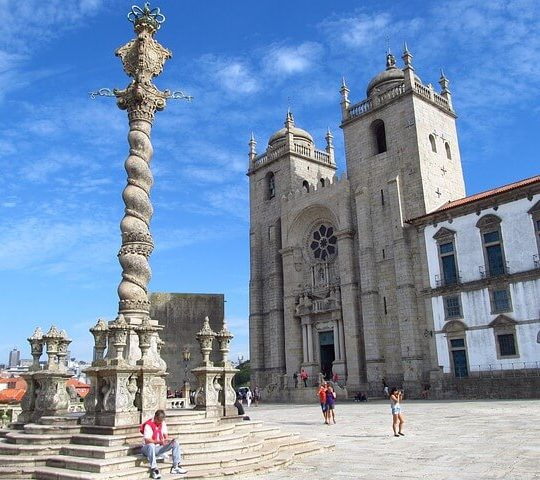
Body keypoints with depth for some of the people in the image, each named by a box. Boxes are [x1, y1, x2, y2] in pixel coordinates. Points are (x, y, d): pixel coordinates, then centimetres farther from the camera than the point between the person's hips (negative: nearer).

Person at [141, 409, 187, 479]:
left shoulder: (162, 423, 2)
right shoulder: (148, 425, -20)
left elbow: (165, 435, 4)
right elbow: (147, 441, -28)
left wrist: (169, 439, -20)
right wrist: (159, 441, -40)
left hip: (158, 448, 7)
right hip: (147, 448, -7)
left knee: (175, 443, -6)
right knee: (151, 445, -42)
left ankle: (175, 467, -7)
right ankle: (153, 470, -37)